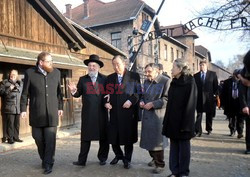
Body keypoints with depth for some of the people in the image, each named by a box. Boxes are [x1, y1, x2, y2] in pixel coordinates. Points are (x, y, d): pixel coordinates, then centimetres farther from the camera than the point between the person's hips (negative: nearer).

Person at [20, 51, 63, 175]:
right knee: (38, 138, 9)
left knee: (50, 139, -3)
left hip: (51, 112, 1)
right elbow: (25, 93, 1)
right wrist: (23, 109, -3)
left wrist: (60, 107, 11)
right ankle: (44, 159, 31)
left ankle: (48, 163, 10)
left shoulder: (56, 72, 4)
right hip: (36, 113, 0)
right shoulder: (30, 73, -3)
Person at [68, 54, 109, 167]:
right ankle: (82, 160, 11)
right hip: (87, 113, 0)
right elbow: (78, 94, 6)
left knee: (103, 136, 9)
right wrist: (74, 91, -15)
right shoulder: (83, 79, 7)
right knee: (85, 137, 4)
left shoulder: (104, 79, 5)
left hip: (101, 112, 0)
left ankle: (102, 158, 24)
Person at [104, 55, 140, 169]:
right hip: (114, 112, 3)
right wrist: (106, 102, -2)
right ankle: (119, 155, 34)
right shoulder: (110, 78, 12)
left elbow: (139, 92, -1)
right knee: (112, 137, 7)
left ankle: (127, 160, 26)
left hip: (129, 112, -3)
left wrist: (131, 101, -15)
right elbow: (107, 93, 15)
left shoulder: (134, 76, 1)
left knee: (128, 137, 6)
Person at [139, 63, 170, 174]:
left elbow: (166, 99, -16)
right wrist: (142, 102, 2)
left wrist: (152, 104, -19)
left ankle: (160, 164, 17)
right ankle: (155, 158, 35)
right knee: (148, 139, 13)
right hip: (146, 115, 7)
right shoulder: (146, 82, 12)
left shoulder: (165, 81, -11)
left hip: (158, 116, -7)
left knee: (157, 140, 0)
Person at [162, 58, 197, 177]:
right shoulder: (174, 83, 9)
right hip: (172, 120, 7)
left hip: (183, 121, -6)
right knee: (173, 145, 11)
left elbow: (190, 105, -14)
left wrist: (186, 124, -17)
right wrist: (167, 120, 11)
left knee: (183, 146, 6)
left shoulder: (190, 83, -11)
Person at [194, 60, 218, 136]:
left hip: (209, 98, 0)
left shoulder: (213, 74, 3)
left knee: (209, 115, 12)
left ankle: (209, 129, 29)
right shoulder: (196, 75, 7)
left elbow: (216, 86, 3)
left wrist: (215, 95, -4)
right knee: (199, 115, -3)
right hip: (199, 98, 0)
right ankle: (198, 131, -1)